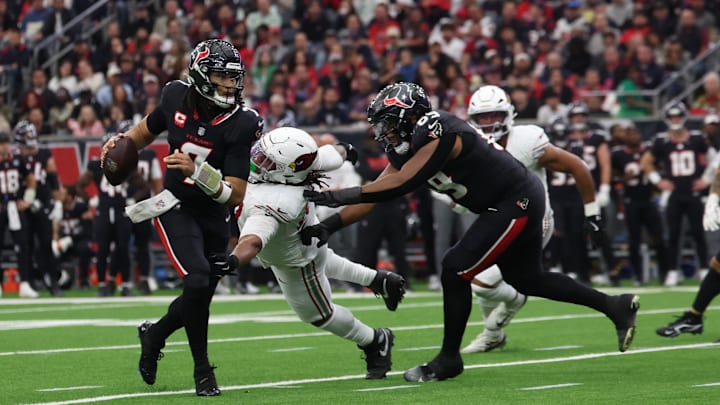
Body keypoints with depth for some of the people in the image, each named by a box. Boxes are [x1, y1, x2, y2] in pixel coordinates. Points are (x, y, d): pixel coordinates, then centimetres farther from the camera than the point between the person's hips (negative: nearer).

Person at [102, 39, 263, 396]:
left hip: (213, 216, 1)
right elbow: (148, 129, 13)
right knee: (198, 281, -22)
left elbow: (237, 195, -21)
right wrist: (124, 141, -7)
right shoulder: (177, 98, -11)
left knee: (199, 298, 10)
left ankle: (154, 335, 43)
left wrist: (196, 170, -35)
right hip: (175, 208, -1)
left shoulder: (243, 124, -18)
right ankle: (202, 369, -3)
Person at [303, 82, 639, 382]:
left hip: (517, 202, -10)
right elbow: (377, 192, 6)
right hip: (519, 200, 10)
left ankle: (448, 359, 2)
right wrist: (330, 225, 0)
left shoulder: (438, 133, -23)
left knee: (456, 269, -10)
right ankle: (615, 307, 29)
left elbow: (402, 184, -30)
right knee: (525, 279, 20)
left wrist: (340, 196, -27)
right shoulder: (410, 146, 5)